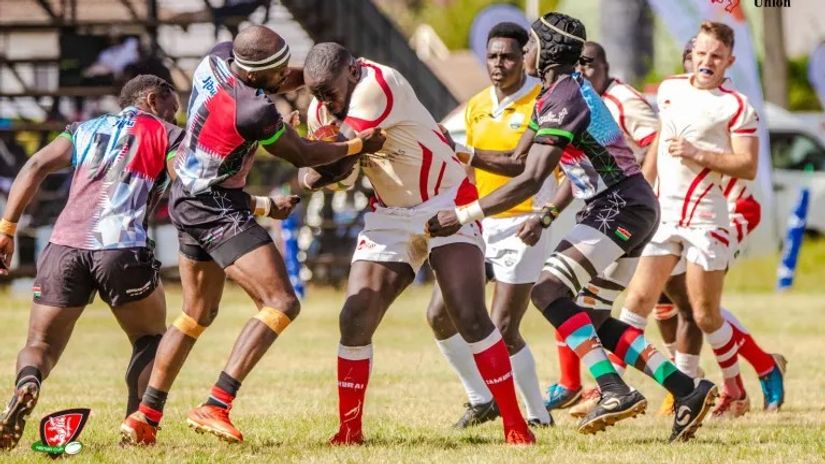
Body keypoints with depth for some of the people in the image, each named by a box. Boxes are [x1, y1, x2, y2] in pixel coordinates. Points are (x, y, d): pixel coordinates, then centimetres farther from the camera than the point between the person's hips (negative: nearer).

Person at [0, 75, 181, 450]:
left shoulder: (86, 130, 27)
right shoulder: (167, 136, 17)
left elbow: (35, 167, 12)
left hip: (65, 246, 2)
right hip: (122, 249, -2)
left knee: (42, 343, 13)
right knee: (150, 339, 21)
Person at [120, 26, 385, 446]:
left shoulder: (216, 59, -5)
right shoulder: (254, 112, -27)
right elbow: (302, 155, -8)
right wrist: (360, 145, 6)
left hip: (186, 200, 9)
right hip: (219, 211, -9)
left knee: (198, 313, 21)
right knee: (281, 303, -12)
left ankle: (145, 416, 19)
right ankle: (215, 407, -21)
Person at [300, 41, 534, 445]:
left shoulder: (377, 85, -25)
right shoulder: (320, 111, -1)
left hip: (447, 203, -6)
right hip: (390, 215, 6)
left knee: (470, 317, -16)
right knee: (355, 319, -5)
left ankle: (515, 425, -9)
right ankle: (349, 430, 7)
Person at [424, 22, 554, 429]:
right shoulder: (476, 106, 10)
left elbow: (532, 167, -23)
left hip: (521, 225, -7)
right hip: (477, 223, 7)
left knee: (502, 330, -11)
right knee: (440, 314, 0)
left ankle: (537, 414, 8)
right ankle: (481, 400, 17)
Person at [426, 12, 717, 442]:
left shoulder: (563, 99, -17)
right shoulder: (561, 92, 15)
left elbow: (530, 180, -25)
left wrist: (463, 215, -24)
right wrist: (546, 216, 20)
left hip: (620, 208, -10)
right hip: (625, 208, 10)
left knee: (548, 291, -20)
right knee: (592, 320, 11)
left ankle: (615, 391, -28)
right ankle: (686, 390, 6)